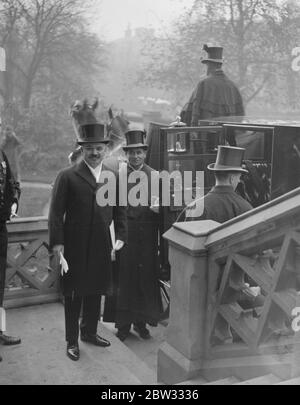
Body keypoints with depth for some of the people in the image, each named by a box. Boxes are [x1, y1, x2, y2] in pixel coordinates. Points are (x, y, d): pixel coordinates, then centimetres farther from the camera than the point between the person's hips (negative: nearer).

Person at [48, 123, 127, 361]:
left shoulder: (113, 177, 6)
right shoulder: (68, 177, -6)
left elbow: (120, 210, 11)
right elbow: (56, 213, -7)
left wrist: (121, 236, 1)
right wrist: (57, 243, -12)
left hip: (101, 248, 4)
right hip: (75, 248, -4)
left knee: (95, 292, 16)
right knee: (73, 295, 7)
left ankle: (89, 332, 35)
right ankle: (72, 341, 22)